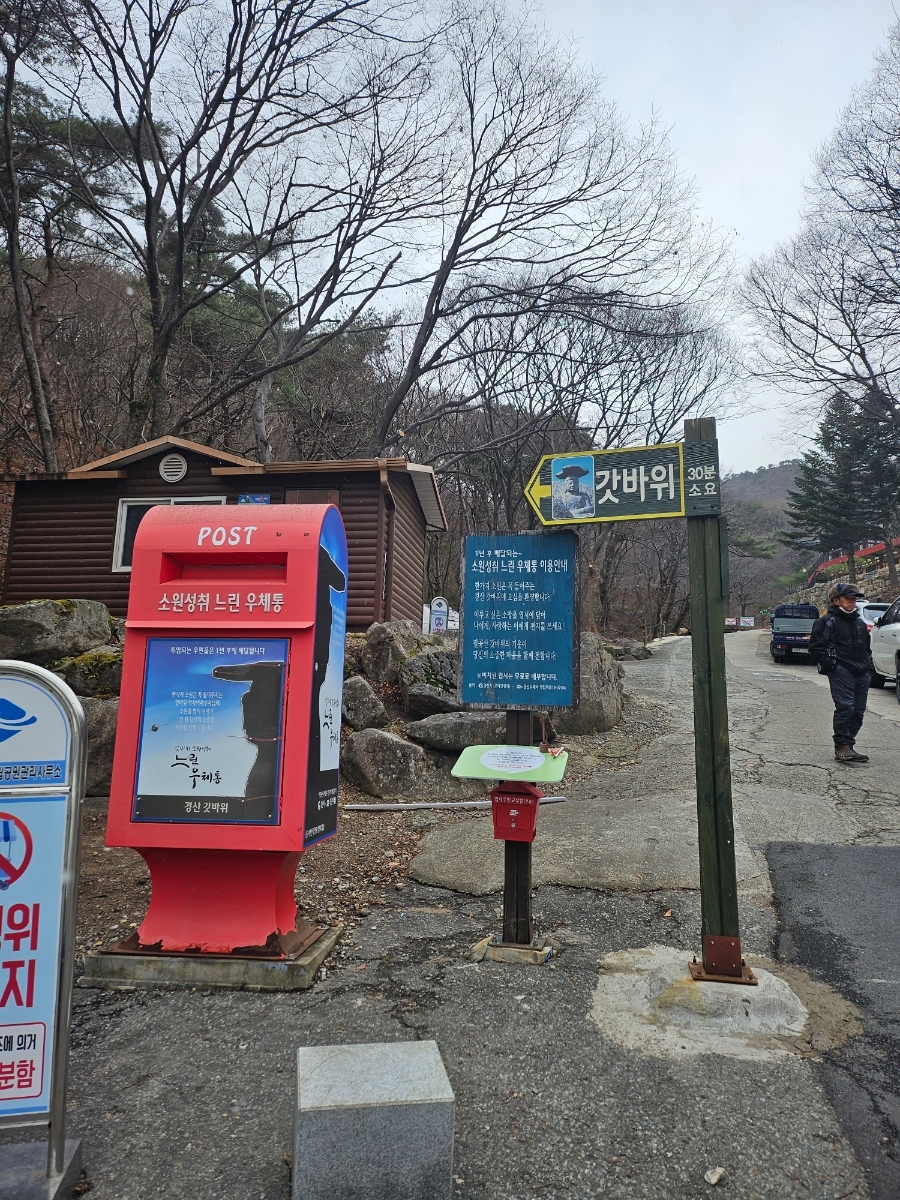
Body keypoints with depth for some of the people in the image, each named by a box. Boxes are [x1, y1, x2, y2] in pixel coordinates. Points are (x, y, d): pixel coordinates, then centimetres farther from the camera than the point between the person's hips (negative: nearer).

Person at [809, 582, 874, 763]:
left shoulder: (860, 623, 23)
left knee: (858, 711, 5)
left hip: (861, 673, 7)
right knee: (845, 706, -17)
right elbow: (816, 647, -5)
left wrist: (869, 666, 18)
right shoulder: (827, 622, -1)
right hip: (841, 671, -7)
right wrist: (829, 663, -12)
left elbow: (867, 647, 32)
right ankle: (841, 745, -13)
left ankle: (848, 746, 13)